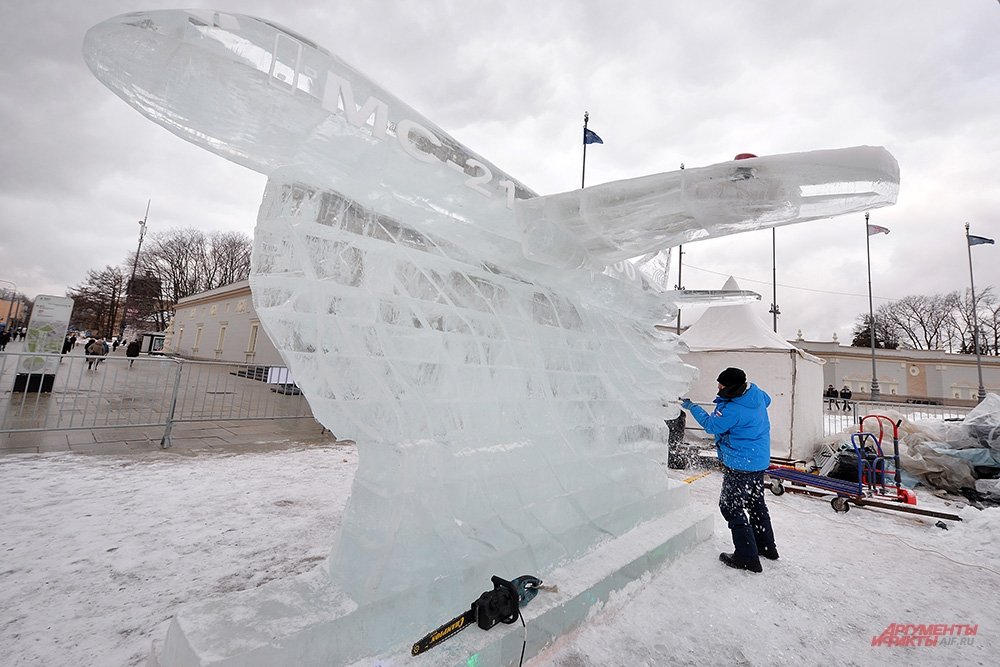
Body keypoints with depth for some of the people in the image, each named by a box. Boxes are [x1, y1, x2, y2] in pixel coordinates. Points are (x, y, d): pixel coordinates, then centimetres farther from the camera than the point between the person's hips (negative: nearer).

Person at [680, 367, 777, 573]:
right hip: (760, 461, 10)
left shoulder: (733, 410, -29)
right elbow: (767, 400, 22)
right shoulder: (757, 393, -4)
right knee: (756, 503, 23)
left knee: (731, 506, 1)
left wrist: (691, 407, -3)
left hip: (741, 465, -9)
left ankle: (748, 558, 6)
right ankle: (767, 547, 37)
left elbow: (711, 425, -13)